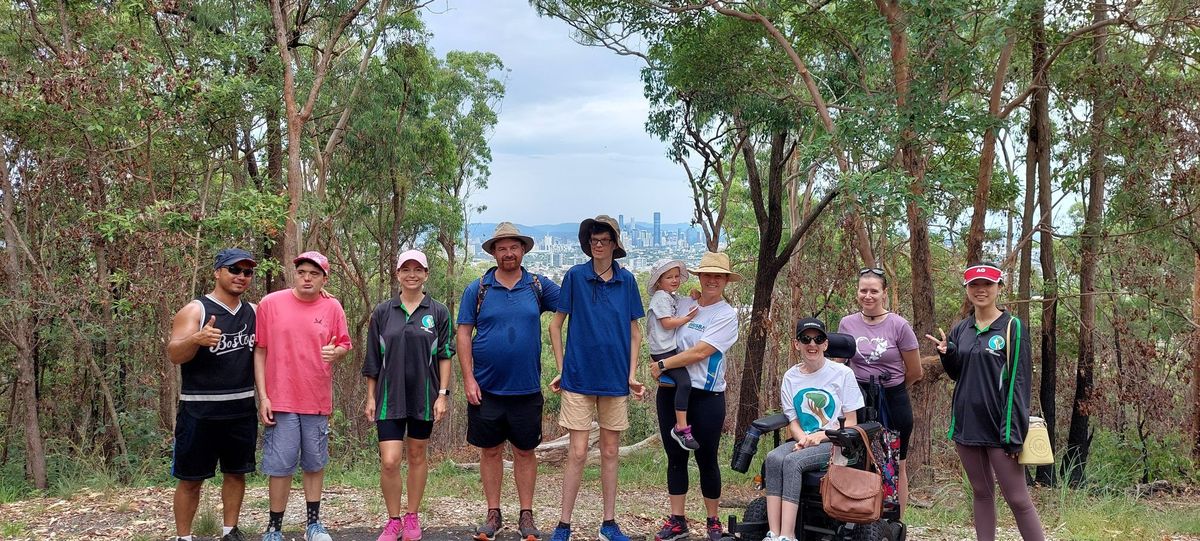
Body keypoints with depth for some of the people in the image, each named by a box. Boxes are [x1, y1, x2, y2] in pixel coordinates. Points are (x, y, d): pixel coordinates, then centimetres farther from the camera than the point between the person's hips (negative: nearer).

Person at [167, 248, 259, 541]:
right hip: (200, 410, -5)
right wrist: (196, 338, -38)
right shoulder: (195, 310, -7)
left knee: (236, 472, 11)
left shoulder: (254, 312, 8)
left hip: (242, 409, 5)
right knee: (191, 478, 1)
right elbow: (174, 354, -17)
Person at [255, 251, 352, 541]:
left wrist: (335, 352, -15)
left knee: (315, 464, 12)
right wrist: (262, 396, -5)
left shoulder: (332, 307, 2)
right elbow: (260, 351, -1)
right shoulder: (271, 303, -4)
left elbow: (344, 345, 11)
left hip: (318, 401, 2)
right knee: (280, 466, 0)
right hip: (280, 400, -2)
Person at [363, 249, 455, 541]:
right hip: (390, 397, 0)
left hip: (424, 397, 0)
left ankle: (412, 517, 24)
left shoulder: (439, 312, 0)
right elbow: (373, 360, 6)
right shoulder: (382, 312, 3)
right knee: (389, 461, -7)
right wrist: (370, 398, 5)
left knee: (417, 456, 11)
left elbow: (445, 356, 1)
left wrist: (443, 394, -5)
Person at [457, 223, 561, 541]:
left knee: (525, 452, 7)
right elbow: (463, 334, 0)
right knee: (490, 451, 8)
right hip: (486, 389, 0)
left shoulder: (539, 286, 2)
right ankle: (493, 515, 19)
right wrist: (468, 379, -6)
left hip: (526, 389, 0)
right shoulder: (477, 290, 1)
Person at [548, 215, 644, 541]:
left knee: (611, 452, 9)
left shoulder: (626, 280, 3)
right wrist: (561, 369, -1)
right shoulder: (575, 276, -3)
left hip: (615, 379, 2)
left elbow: (634, 332, 9)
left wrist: (632, 374, 2)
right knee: (577, 453, -3)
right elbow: (555, 325, 3)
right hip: (579, 377, -2)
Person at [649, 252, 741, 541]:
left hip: (707, 396, -4)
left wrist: (663, 365, -8)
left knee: (706, 459, 3)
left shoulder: (727, 315, -5)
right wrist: (661, 367, 1)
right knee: (675, 456, 7)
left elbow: (700, 352, -14)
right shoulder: (682, 305, 8)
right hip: (671, 391, 4)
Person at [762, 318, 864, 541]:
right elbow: (793, 421, 10)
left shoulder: (843, 373, -2)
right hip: (803, 442, 4)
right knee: (773, 458, -29)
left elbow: (850, 423, -1)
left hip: (834, 443, -4)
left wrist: (819, 436, -14)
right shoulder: (790, 377, 9)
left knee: (792, 461, -32)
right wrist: (803, 439, -12)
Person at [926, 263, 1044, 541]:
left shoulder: (1012, 327, -6)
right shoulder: (960, 330, 10)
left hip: (998, 425, -5)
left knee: (1017, 498, -5)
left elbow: (1018, 382, -9)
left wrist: (1013, 433, -15)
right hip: (967, 423, 5)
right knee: (981, 492, 12)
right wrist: (947, 353, -4)